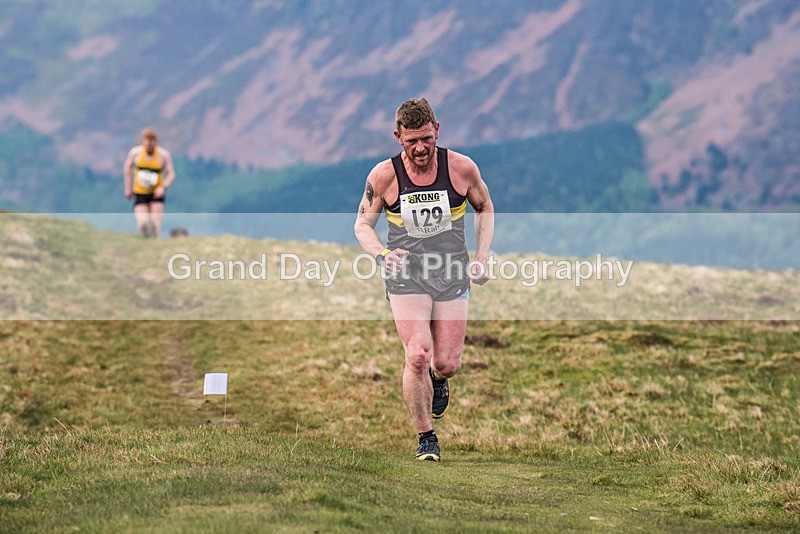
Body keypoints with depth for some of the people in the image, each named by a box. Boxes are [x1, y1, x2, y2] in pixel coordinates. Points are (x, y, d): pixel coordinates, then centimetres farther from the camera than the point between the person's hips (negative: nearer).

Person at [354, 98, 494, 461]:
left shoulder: (461, 168, -8)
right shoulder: (384, 176, -10)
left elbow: (485, 208, 11)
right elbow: (363, 224, 3)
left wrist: (481, 258, 0)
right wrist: (382, 254, -16)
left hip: (453, 275, 1)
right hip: (406, 276, -1)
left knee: (447, 364, 1)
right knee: (418, 356, -17)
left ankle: (437, 379, 41)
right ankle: (426, 437, 0)